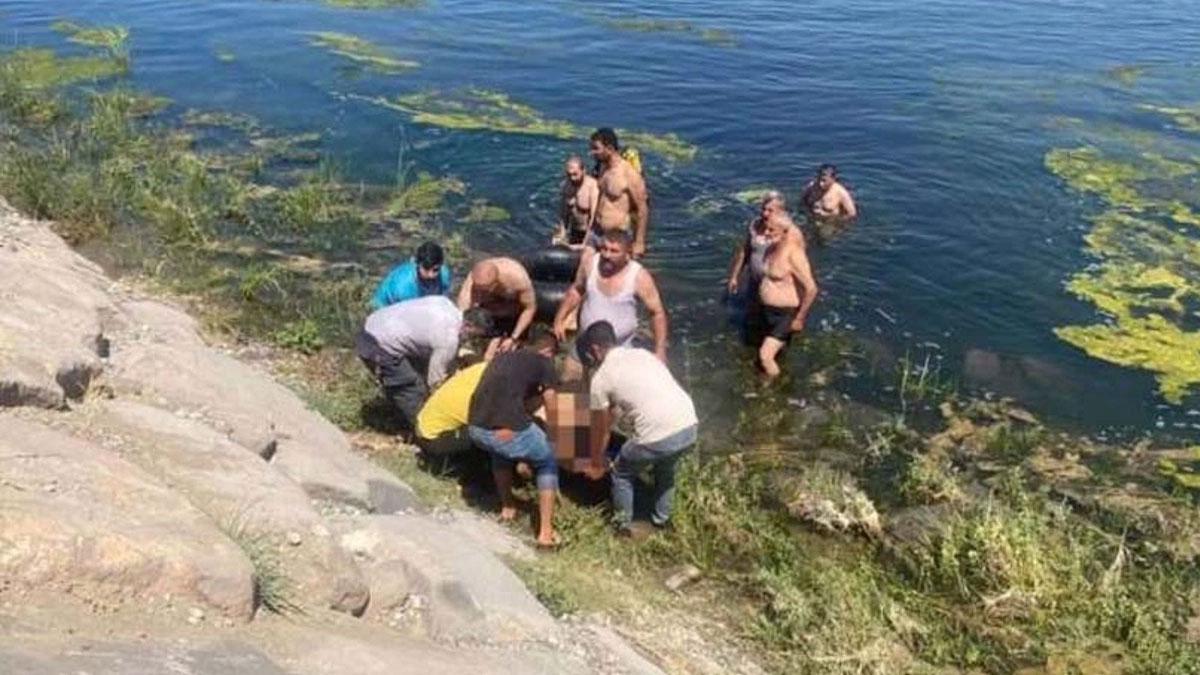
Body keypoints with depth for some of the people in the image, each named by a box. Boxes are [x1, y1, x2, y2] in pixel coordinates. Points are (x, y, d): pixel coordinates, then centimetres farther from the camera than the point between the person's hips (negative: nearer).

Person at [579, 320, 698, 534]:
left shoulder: (601, 378, 6)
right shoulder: (644, 354, 22)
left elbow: (601, 430, 15)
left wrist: (596, 465, 31)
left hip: (657, 436, -6)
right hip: (688, 426, 6)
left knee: (622, 474, 23)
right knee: (665, 469, 35)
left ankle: (623, 524, 34)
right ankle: (662, 518, 46)